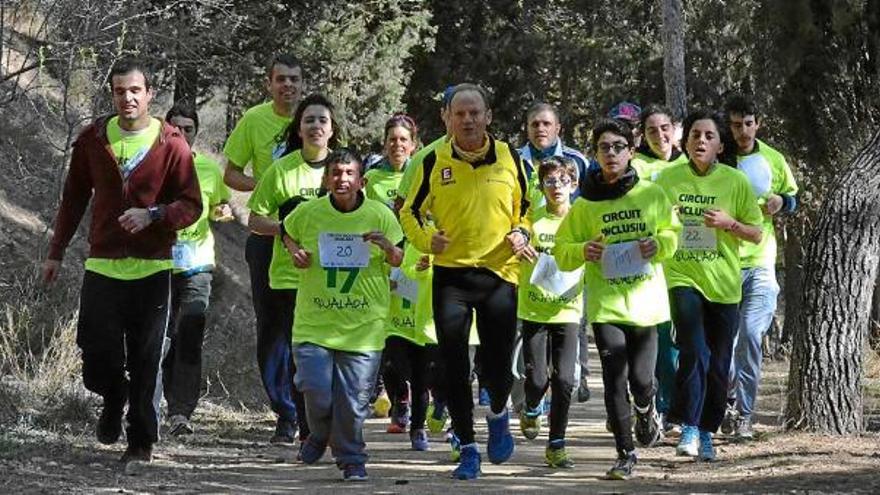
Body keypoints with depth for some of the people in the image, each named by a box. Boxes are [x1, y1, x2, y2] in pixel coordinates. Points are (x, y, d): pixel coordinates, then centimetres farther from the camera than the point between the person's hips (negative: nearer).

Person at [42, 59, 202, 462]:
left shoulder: (171, 144, -3)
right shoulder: (93, 140, 5)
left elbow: (192, 206, -2)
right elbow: (74, 199, 14)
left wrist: (152, 215, -20)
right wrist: (56, 252, 15)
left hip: (152, 268, -2)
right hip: (102, 265, 2)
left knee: (146, 362, 1)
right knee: (97, 357, 0)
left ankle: (141, 441, 13)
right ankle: (114, 400, 33)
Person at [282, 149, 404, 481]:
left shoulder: (380, 215, -1)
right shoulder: (308, 213, 0)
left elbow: (399, 261, 9)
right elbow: (287, 232, 21)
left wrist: (388, 247, -12)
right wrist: (294, 251, 1)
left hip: (363, 326, 0)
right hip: (313, 322, 0)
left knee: (354, 398, 1)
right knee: (316, 391, -7)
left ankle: (351, 459, 20)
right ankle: (320, 435, 25)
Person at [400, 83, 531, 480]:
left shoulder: (509, 158, 3)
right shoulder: (434, 162, 1)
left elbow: (526, 206, 16)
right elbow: (409, 212, 10)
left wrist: (521, 233, -4)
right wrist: (426, 239, -9)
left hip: (499, 272, 0)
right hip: (451, 274, 0)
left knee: (498, 364, -1)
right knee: (455, 367, -1)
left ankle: (498, 415, 33)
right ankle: (468, 449, 10)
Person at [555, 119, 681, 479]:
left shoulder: (652, 195, 2)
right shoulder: (585, 203, 2)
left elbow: (673, 231, 13)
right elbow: (562, 251, 7)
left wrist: (658, 243, -9)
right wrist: (583, 251, -14)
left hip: (645, 300, 0)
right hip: (605, 303, 0)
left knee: (641, 379, 1)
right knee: (615, 380, -4)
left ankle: (646, 410, 38)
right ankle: (625, 453, 7)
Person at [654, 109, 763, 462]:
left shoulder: (736, 181, -1)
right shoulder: (668, 179, 2)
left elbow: (756, 235, 3)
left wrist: (729, 223, -15)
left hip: (723, 283, 1)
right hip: (682, 277, -1)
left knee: (718, 365, 7)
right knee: (694, 352, -20)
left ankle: (707, 432, 22)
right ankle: (689, 429, -12)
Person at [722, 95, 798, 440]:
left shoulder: (773, 161, 6)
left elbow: (793, 198, 18)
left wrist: (781, 202, -4)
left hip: (760, 263, 1)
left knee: (750, 337, -9)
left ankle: (743, 414, -3)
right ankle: (729, 402, 19)